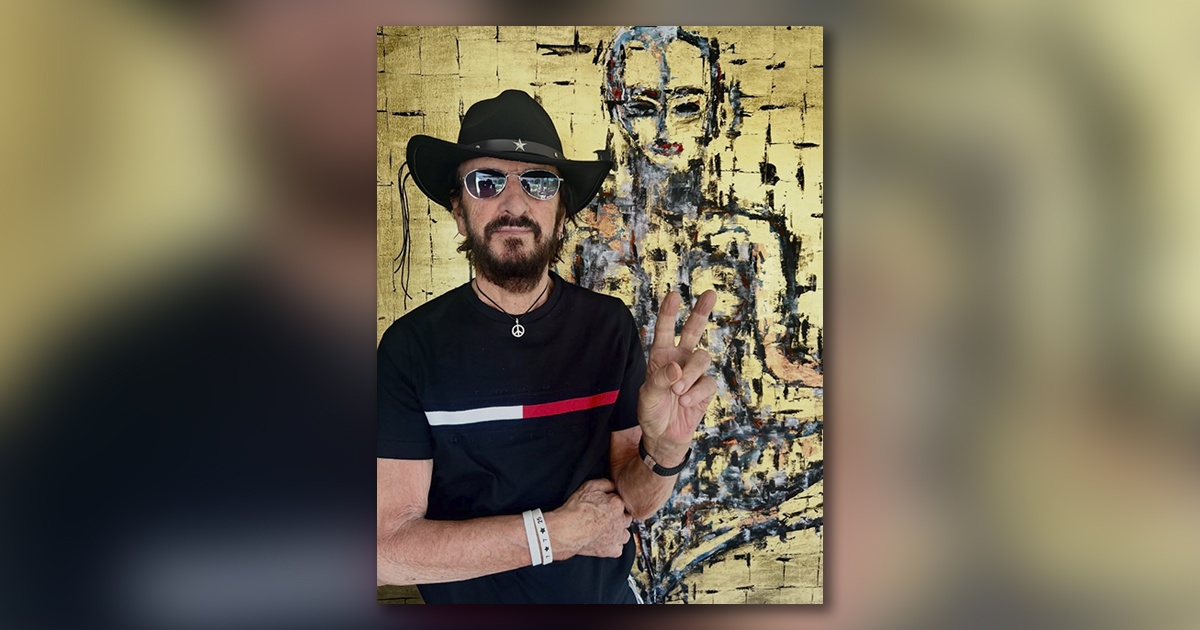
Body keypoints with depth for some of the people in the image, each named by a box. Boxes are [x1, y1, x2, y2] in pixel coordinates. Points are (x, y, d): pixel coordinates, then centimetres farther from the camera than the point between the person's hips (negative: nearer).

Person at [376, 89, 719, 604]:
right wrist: (554, 533, -20)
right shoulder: (410, 346, -18)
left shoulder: (610, 325, -12)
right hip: (468, 601, -1)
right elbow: (386, 547, -20)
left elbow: (632, 502, -9)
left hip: (603, 598, 2)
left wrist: (664, 452, -29)